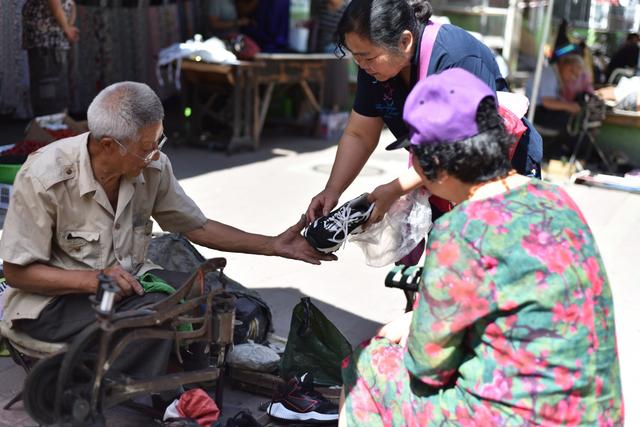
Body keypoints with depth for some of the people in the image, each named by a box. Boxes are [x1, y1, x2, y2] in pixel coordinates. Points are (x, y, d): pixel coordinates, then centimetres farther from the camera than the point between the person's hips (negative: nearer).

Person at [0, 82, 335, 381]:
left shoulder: (153, 166, -7)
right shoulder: (44, 177, -20)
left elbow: (197, 227, 8)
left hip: (127, 280, 5)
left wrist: (274, 246, 3)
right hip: (54, 296, -5)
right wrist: (92, 279, -29)